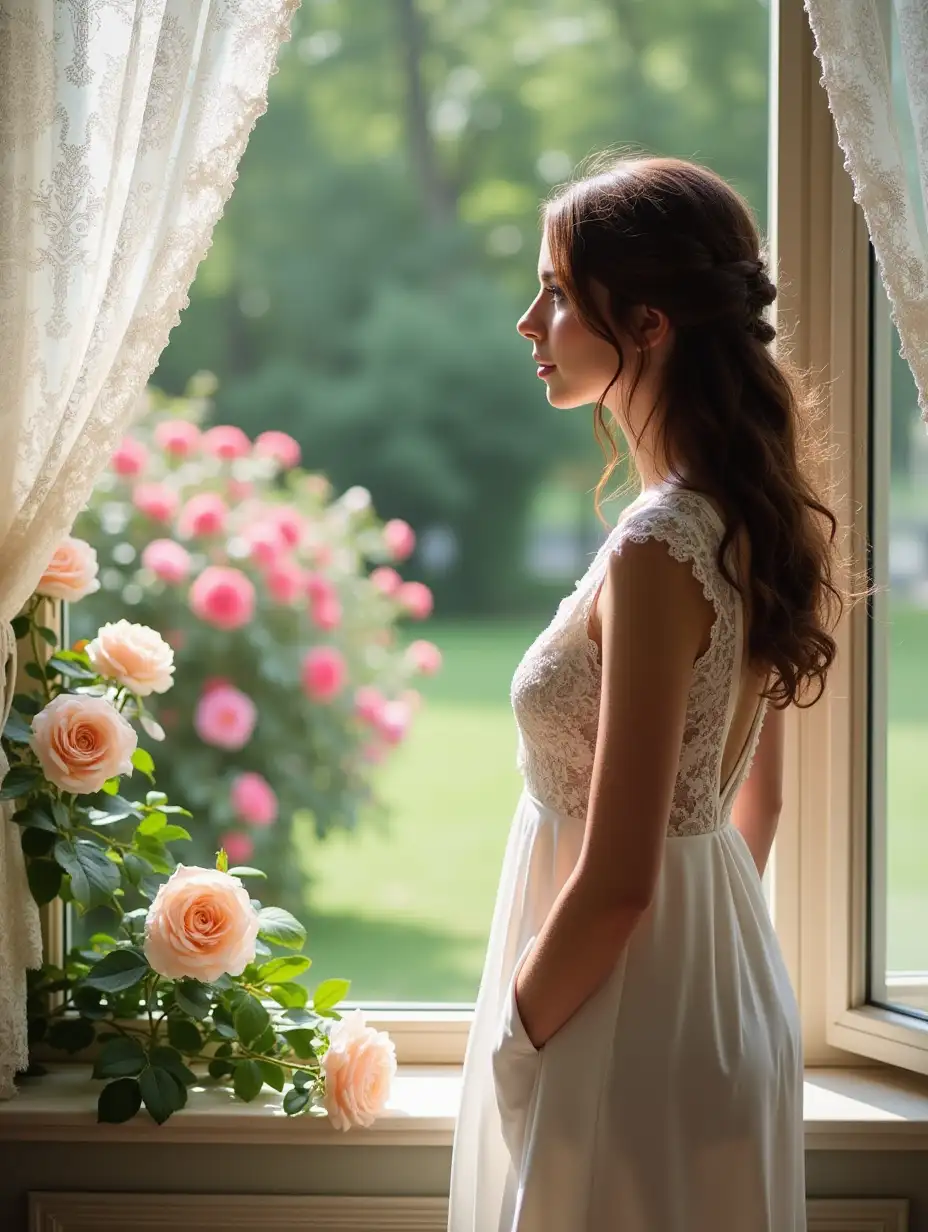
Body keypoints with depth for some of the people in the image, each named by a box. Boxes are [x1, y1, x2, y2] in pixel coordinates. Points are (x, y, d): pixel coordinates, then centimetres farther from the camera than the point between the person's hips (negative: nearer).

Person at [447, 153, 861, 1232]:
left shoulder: (656, 551, -24)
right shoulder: (745, 522, 3)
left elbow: (615, 880, -24)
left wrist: (510, 1045, -11)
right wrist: (713, 937, 20)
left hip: (631, 1033, -9)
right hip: (721, 995, 9)